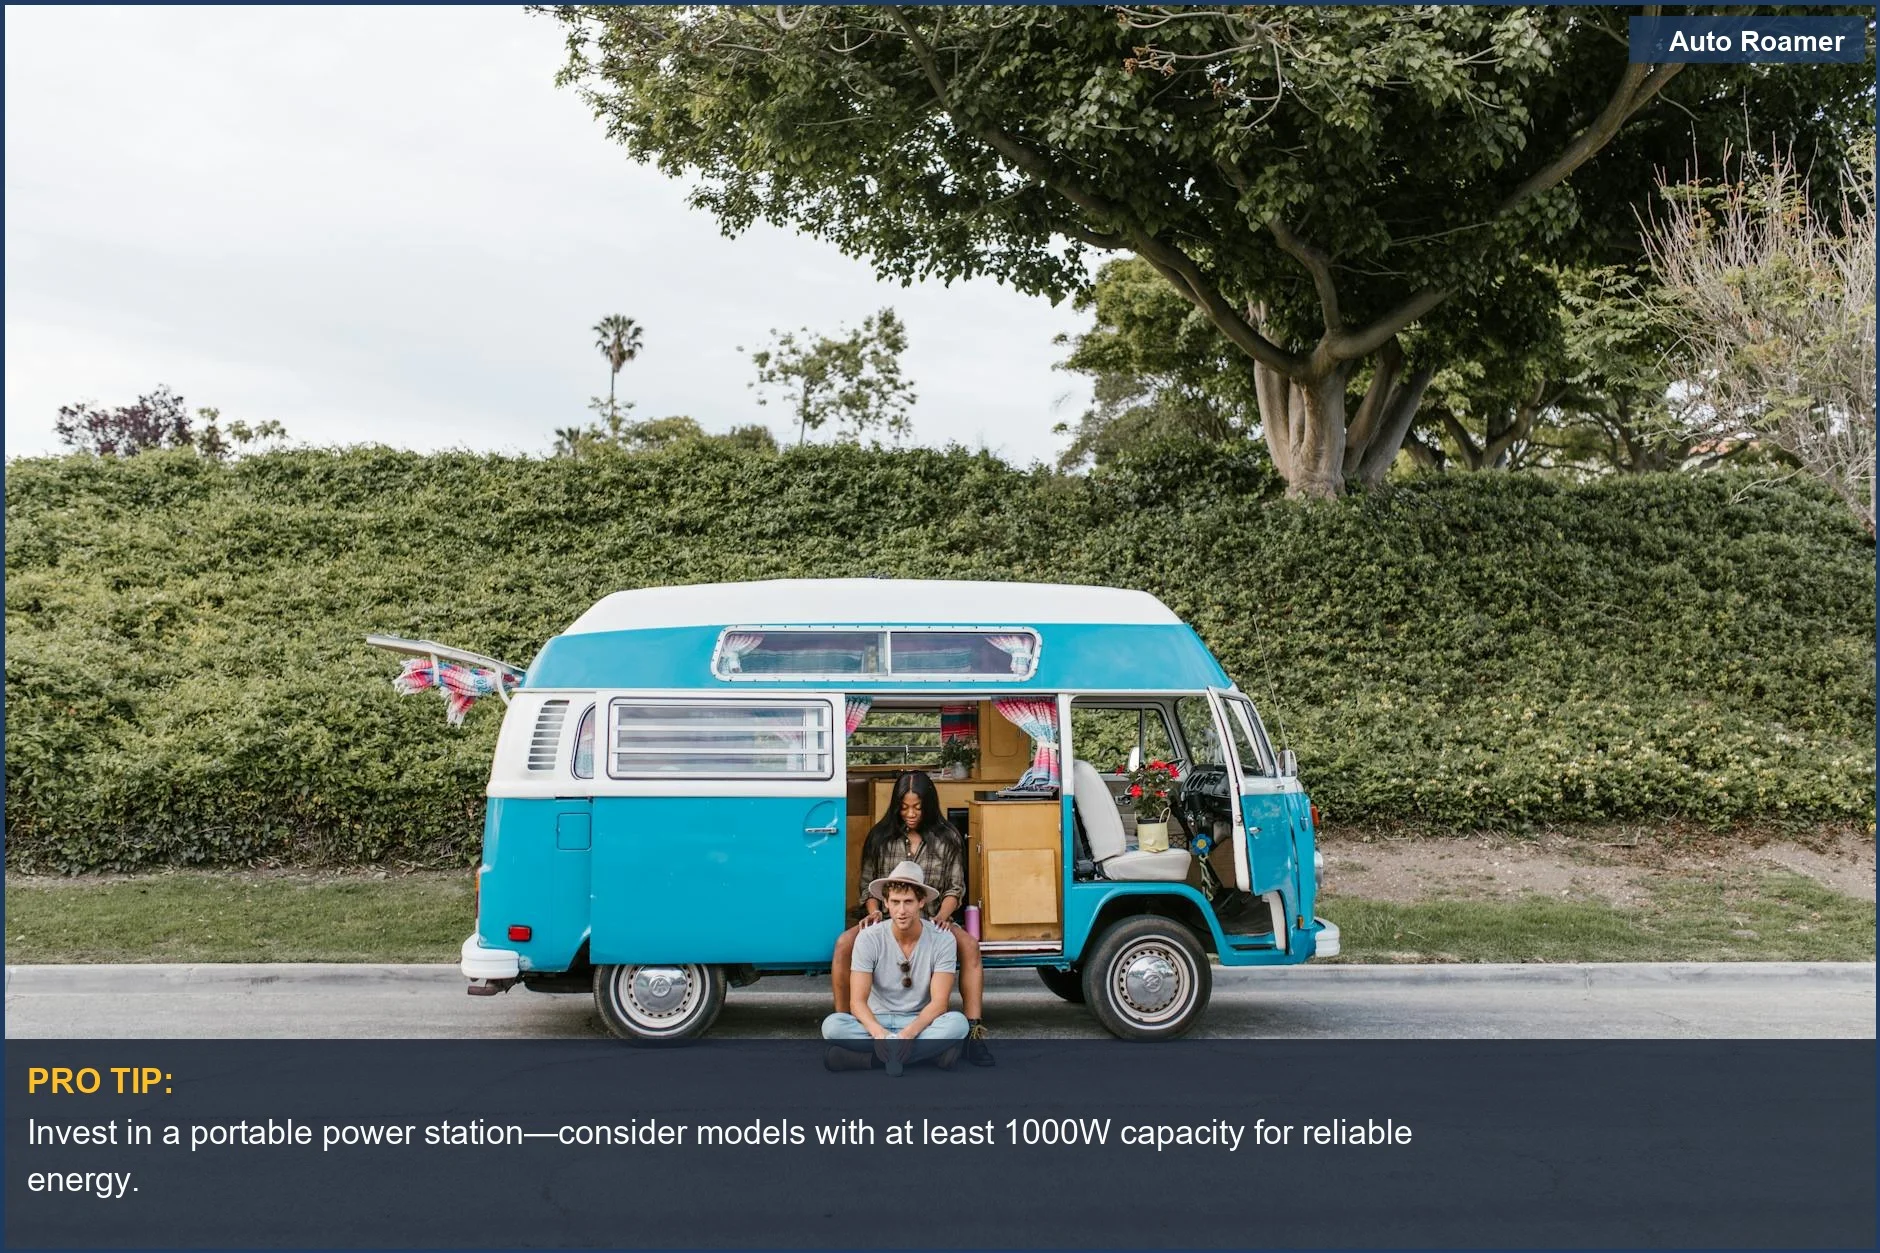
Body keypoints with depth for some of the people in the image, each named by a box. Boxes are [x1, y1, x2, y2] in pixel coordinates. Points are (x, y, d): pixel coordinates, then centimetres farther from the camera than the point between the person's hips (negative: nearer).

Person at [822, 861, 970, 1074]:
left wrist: (907, 1034, -33)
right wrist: (879, 1033, -37)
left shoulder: (942, 940, -10)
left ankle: (872, 1058, -27)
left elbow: (939, 1002, -15)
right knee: (832, 1025, -30)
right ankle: (931, 1049, -26)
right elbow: (857, 1002, -16)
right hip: (876, 1022, 1)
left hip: (921, 1023, 0)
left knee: (957, 1022, -32)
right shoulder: (868, 939, -10)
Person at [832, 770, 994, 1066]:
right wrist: (874, 911, -11)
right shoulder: (880, 837, 5)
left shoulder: (947, 839, 4)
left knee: (969, 944, -33)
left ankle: (973, 1031, -33)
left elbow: (955, 887, 3)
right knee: (844, 943, -30)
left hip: (932, 920, 0)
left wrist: (941, 916, -16)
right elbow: (868, 884, 9)